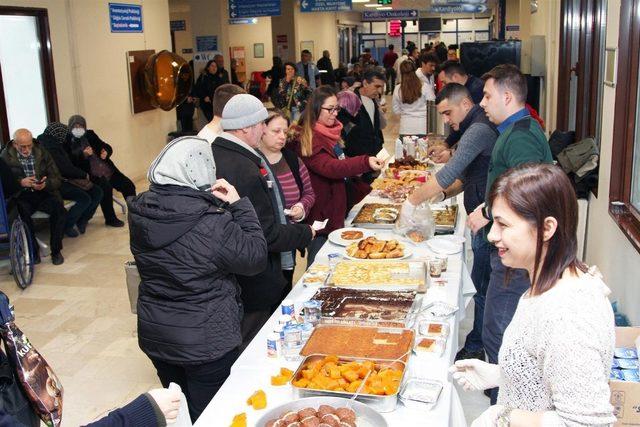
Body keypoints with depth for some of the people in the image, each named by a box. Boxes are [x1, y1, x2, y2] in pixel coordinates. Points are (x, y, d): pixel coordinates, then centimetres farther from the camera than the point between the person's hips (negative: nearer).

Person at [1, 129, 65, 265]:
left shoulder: (43, 154, 7)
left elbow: (57, 179, 5)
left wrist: (45, 184, -18)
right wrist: (20, 182, -20)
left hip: (43, 193, 1)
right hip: (21, 196, -1)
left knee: (58, 208, -29)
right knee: (22, 212, -34)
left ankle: (56, 250, -14)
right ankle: (33, 250, -15)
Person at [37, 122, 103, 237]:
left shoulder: (54, 145, 14)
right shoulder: (50, 148, -16)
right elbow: (65, 168, -19)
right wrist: (83, 174, -7)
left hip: (66, 179, 10)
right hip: (57, 184, -10)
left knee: (97, 192, -2)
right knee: (85, 198, -26)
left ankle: (82, 220, 10)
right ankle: (66, 227, -9)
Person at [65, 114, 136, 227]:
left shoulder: (90, 134, 14)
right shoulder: (68, 142, -1)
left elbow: (107, 147, 19)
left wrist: (106, 152, -3)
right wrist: (83, 155, -24)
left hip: (108, 170, 6)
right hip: (91, 175, -6)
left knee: (128, 185, -8)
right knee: (106, 187, -32)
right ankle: (110, 219, -15)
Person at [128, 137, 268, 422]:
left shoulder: (140, 214, -8)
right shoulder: (212, 224, -28)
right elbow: (255, 258, -16)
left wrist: (217, 205, -3)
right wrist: (239, 205, -11)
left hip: (154, 334, 6)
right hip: (206, 341, -6)